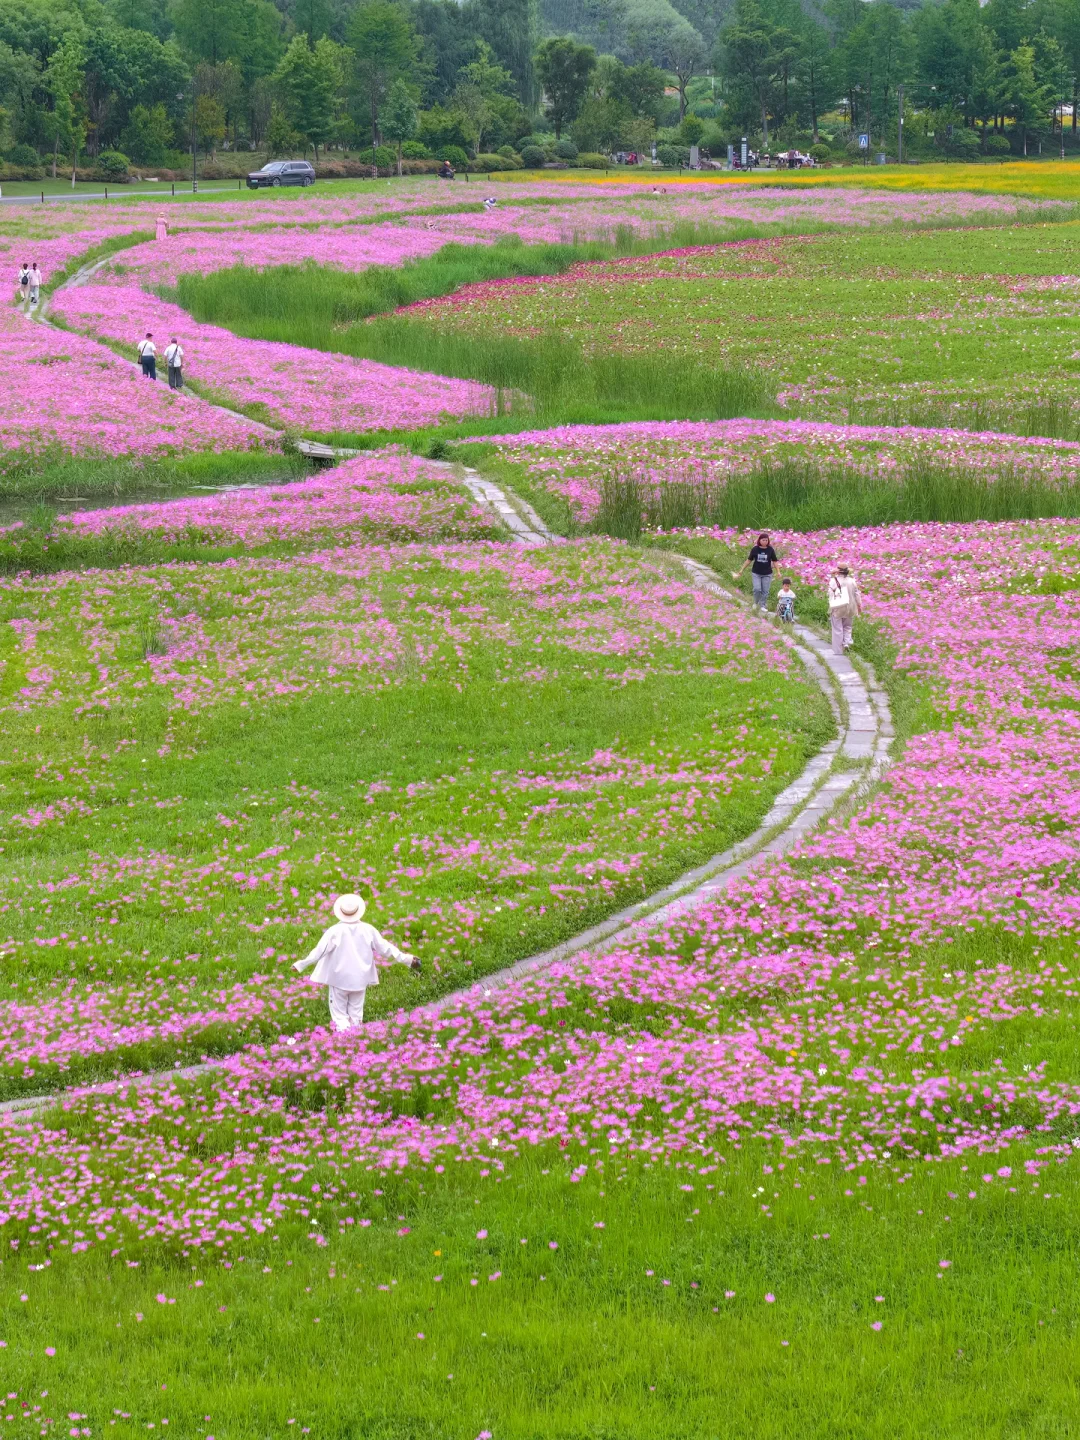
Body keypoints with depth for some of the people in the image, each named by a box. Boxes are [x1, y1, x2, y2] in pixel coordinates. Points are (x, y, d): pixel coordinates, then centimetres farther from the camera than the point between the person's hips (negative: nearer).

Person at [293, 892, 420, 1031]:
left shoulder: (335, 931, -17)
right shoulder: (368, 930, -8)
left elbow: (320, 950, -15)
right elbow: (385, 948, 0)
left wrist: (301, 964, -5)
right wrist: (406, 959, 12)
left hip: (339, 979, -3)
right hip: (359, 979, 3)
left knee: (339, 1014, 6)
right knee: (356, 1014, 16)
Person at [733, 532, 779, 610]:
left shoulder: (770, 550, -4)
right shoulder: (755, 549, -4)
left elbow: (774, 561, 3)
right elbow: (749, 560, 5)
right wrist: (741, 570, 7)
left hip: (767, 574, 1)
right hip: (756, 573, -1)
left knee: (765, 591, 2)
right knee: (757, 589, -11)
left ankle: (762, 606, 16)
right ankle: (755, 603, 13)